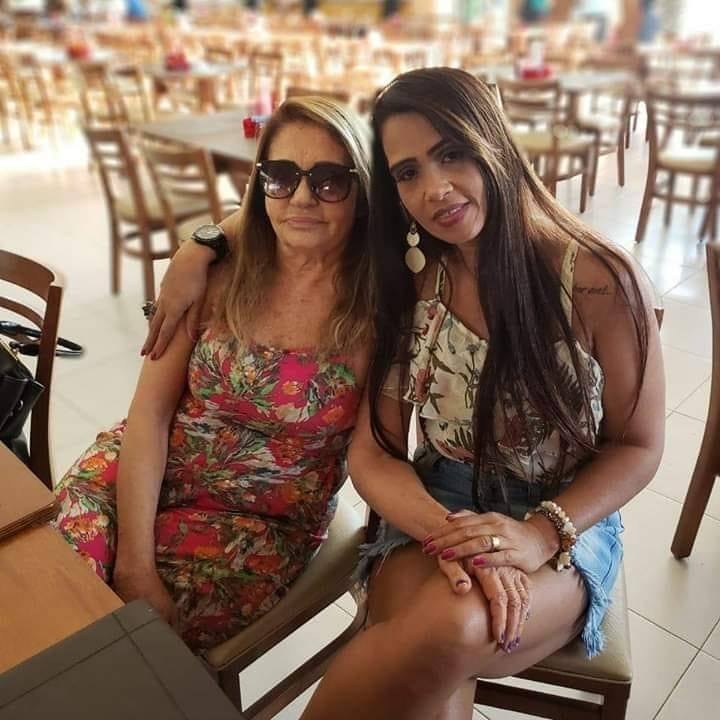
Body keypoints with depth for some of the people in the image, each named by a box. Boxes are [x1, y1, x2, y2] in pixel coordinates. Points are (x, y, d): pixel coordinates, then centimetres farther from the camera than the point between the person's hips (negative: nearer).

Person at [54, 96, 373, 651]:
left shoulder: (380, 302, -11)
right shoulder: (221, 269, -7)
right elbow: (150, 411, -8)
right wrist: (134, 562, -14)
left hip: (268, 521, -1)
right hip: (148, 473, 2)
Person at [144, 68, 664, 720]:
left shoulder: (599, 279, -14)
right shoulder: (406, 281, -5)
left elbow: (637, 446, -5)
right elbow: (374, 454, -3)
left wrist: (538, 534, -19)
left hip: (567, 520, 0)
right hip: (435, 507, 1)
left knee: (453, 625, -32)